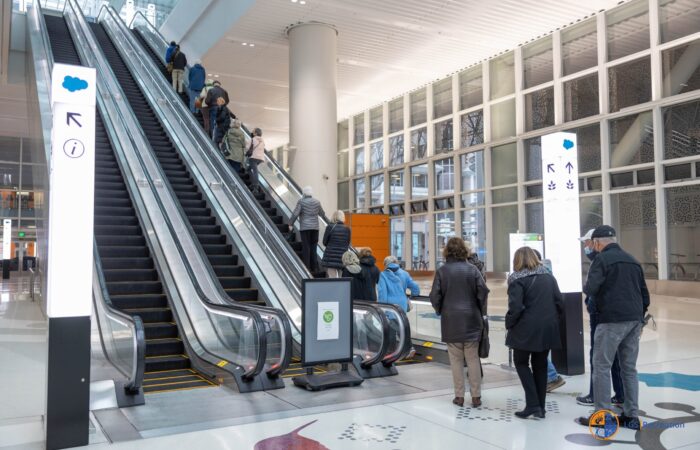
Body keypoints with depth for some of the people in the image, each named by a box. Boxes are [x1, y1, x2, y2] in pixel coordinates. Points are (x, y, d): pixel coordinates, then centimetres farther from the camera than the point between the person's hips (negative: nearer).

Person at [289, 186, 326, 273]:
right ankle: (315, 268, 9)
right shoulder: (317, 202, 6)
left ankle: (307, 268, -1)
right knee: (313, 248, 9)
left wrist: (291, 223, 1)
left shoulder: (301, 201, -5)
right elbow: (322, 214, 17)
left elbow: (295, 214, -10)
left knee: (306, 247, 0)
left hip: (305, 227, -3)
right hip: (315, 227, 4)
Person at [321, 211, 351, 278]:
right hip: (343, 257, 3)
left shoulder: (330, 227, -8)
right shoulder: (347, 229, 0)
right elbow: (348, 244, 7)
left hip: (331, 257, -3)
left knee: (332, 278, 0)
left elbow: (325, 242, 0)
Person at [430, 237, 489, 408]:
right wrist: (481, 313, 9)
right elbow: (483, 293, -5)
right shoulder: (472, 269, -2)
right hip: (471, 320, 1)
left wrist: (440, 311, 12)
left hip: (450, 321, -1)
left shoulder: (442, 271, -4)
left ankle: (459, 396, 11)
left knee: (456, 360, 8)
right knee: (473, 359, 9)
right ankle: (476, 396, 11)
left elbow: (435, 296, -6)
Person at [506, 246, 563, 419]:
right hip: (547, 329, 5)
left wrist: (509, 324, -3)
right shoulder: (549, 277, 10)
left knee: (521, 363, 10)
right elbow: (560, 303, 7)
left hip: (526, 329, -5)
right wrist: (553, 320, 17)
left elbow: (515, 307, -17)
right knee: (540, 366, 14)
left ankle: (532, 404, 0)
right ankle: (540, 408, 16)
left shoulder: (517, 279, -9)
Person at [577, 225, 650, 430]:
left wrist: (586, 287, 5)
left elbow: (590, 288, -17)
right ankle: (631, 416, 15)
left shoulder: (602, 258, -7)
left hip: (612, 320, -7)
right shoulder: (632, 260, 16)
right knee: (629, 368, 12)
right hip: (634, 320, 7)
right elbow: (645, 294, 18)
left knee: (601, 367, 0)